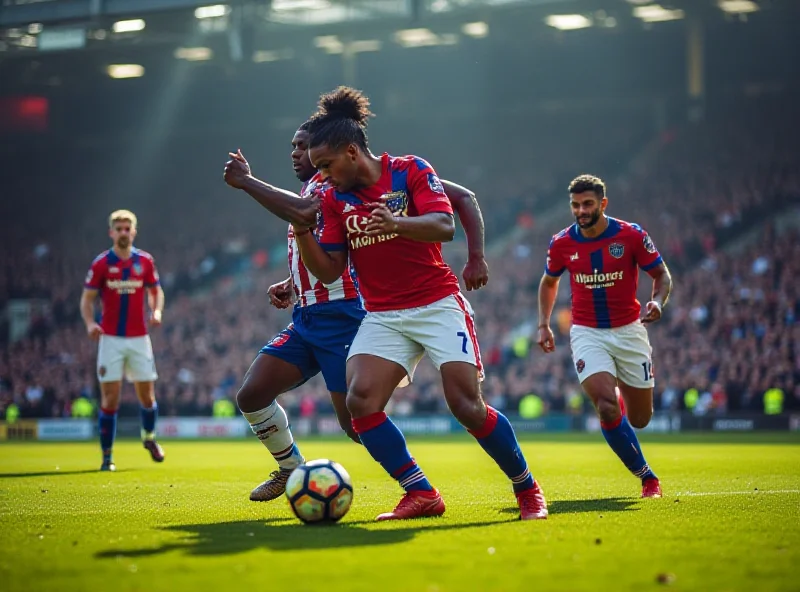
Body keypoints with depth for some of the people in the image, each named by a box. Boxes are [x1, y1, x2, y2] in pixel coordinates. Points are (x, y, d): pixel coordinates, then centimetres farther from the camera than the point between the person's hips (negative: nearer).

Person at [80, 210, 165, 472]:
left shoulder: (145, 261, 4)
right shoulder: (101, 263, -2)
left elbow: (155, 291, 15)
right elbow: (87, 299, 0)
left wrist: (156, 311, -6)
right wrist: (90, 323, -18)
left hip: (139, 339, 2)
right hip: (111, 339, -2)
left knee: (147, 395, 5)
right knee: (110, 399, -6)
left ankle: (149, 437, 34)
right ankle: (107, 456, 3)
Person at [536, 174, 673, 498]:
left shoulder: (631, 235, -9)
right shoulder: (561, 243, -3)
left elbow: (661, 274, 1)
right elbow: (549, 281, 16)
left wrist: (657, 302, -20)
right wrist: (544, 324, 7)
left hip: (629, 331, 0)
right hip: (587, 334, 0)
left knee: (639, 419, 7)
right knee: (607, 407, -23)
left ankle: (623, 392, 45)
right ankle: (647, 477, -7)